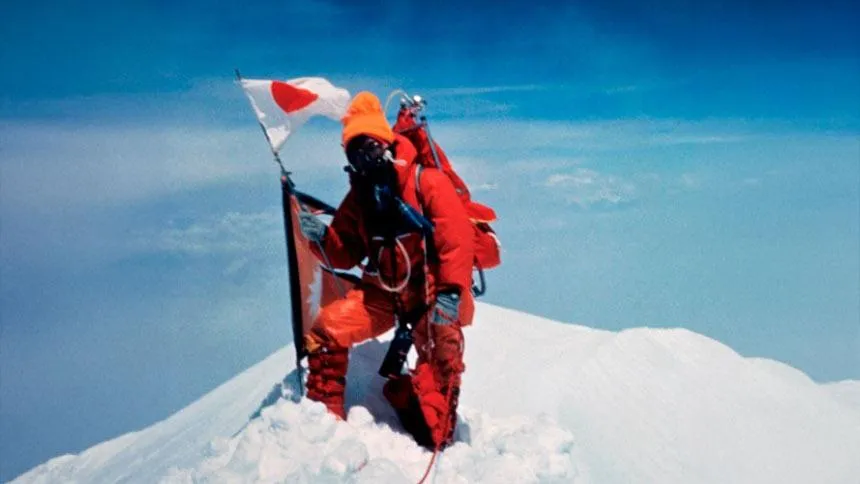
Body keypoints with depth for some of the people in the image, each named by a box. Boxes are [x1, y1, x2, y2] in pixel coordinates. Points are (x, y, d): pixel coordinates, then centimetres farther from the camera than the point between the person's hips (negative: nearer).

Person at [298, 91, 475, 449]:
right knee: (327, 329, -7)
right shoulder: (359, 196, 9)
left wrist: (451, 291, -26)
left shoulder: (426, 181, -11)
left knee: (442, 356, -20)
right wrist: (321, 237, -11)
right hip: (382, 291, 5)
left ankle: (434, 442, -5)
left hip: (431, 288, -4)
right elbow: (346, 254, 10)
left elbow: (457, 238, -17)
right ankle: (323, 416, 7)